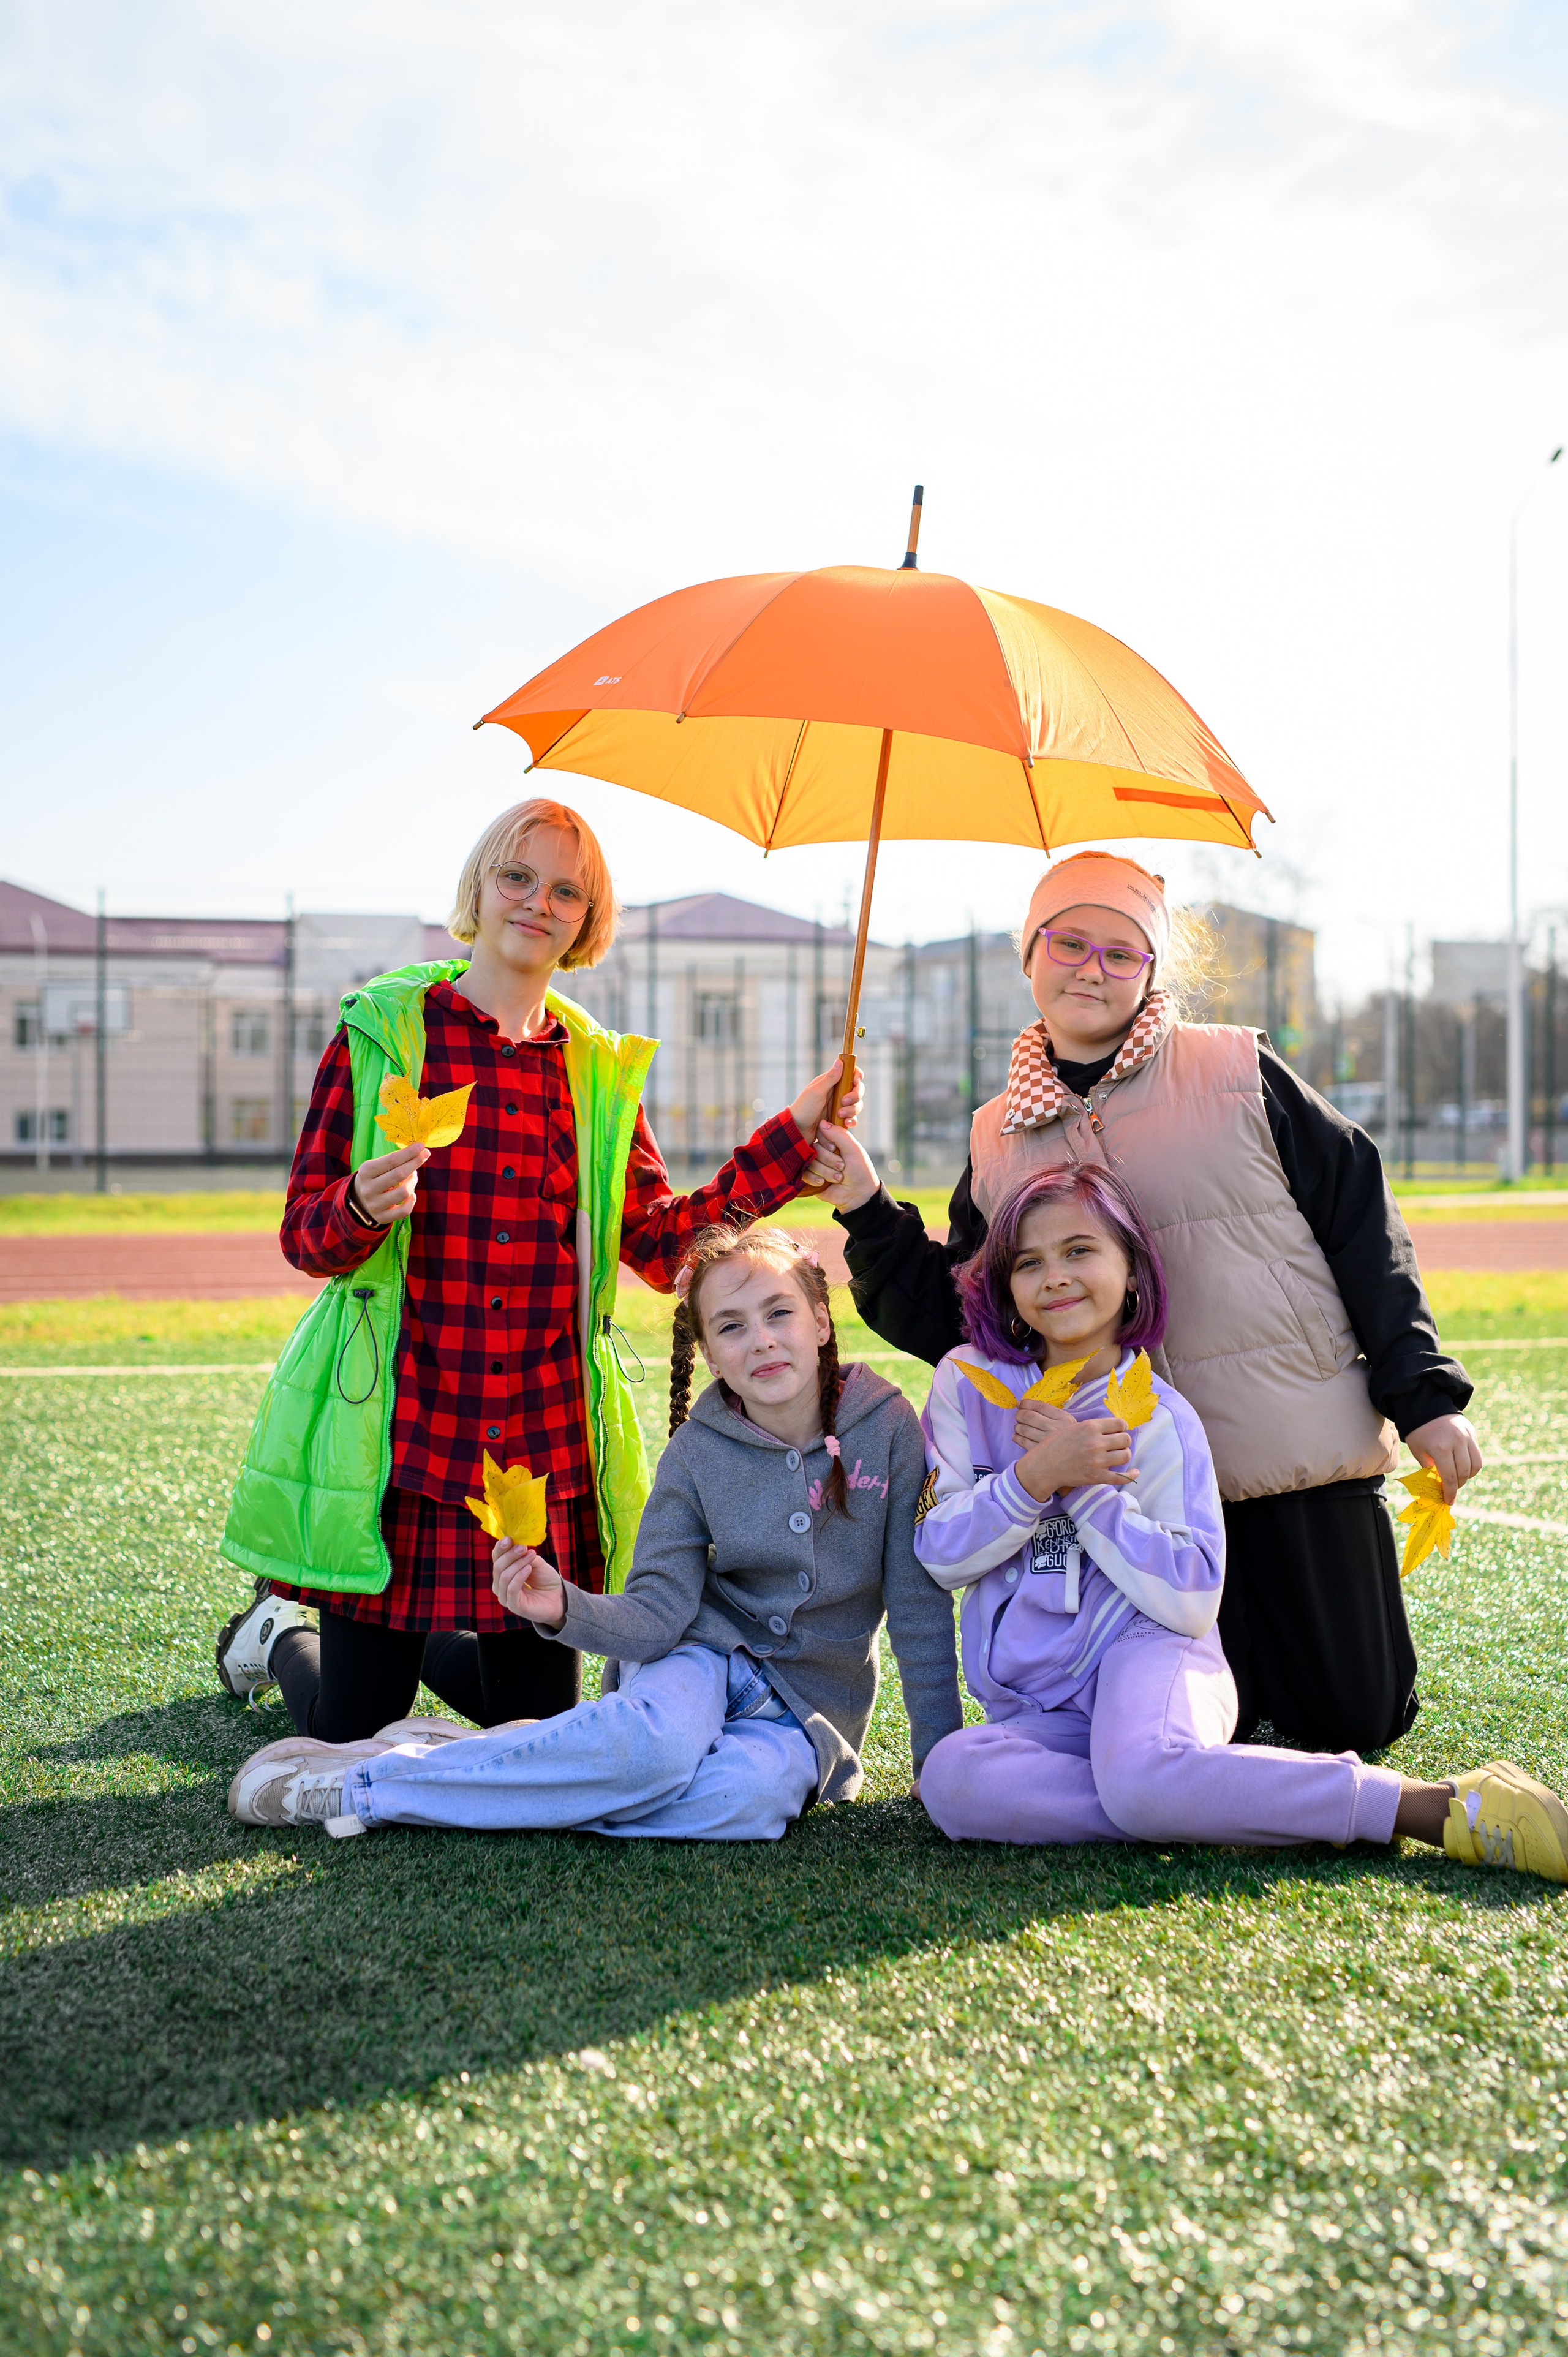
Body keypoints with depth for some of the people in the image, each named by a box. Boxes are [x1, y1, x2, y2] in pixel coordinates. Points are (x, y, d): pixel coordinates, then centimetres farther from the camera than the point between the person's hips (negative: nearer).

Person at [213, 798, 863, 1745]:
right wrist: (361, 1210, -24)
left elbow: (661, 1243, 5)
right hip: (398, 1426, -3)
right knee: (355, 1734, 5)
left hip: (543, 1440, 3)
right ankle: (280, 1633, 38)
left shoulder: (599, 1067, 9)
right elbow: (305, 1234, -1)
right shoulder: (380, 1029, -1)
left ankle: (425, 1639, 41)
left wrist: (793, 1137, 1)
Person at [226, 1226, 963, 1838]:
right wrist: (565, 1611, -30)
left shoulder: (886, 1425, -10)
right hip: (707, 1653, 0)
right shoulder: (696, 1454, -6)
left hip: (809, 1702, 0)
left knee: (748, 1796, -36)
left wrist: (941, 1757, -7)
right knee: (659, 1742, -38)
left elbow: (921, 1604, -6)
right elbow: (659, 1613, -10)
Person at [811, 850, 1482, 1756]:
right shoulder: (999, 1142, 7)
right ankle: (1232, 1656, 37)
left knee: (1357, 1718, 6)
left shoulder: (1239, 1073, -1)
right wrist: (867, 1210, -3)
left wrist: (1424, 1395, -2)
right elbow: (954, 1322, 8)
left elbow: (1364, 1226, 1)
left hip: (1304, 1454, -1)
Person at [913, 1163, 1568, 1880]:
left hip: (1145, 1650, -3)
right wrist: (1039, 1474, -16)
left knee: (1141, 1774, -38)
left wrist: (1082, 1488, -14)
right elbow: (942, 1555, -1)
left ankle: (1447, 1808, -28)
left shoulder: (1157, 1419, -1)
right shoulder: (969, 1384, 5)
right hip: (1032, 1707, 3)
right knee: (951, 1780, -31)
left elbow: (1190, 1603, -9)